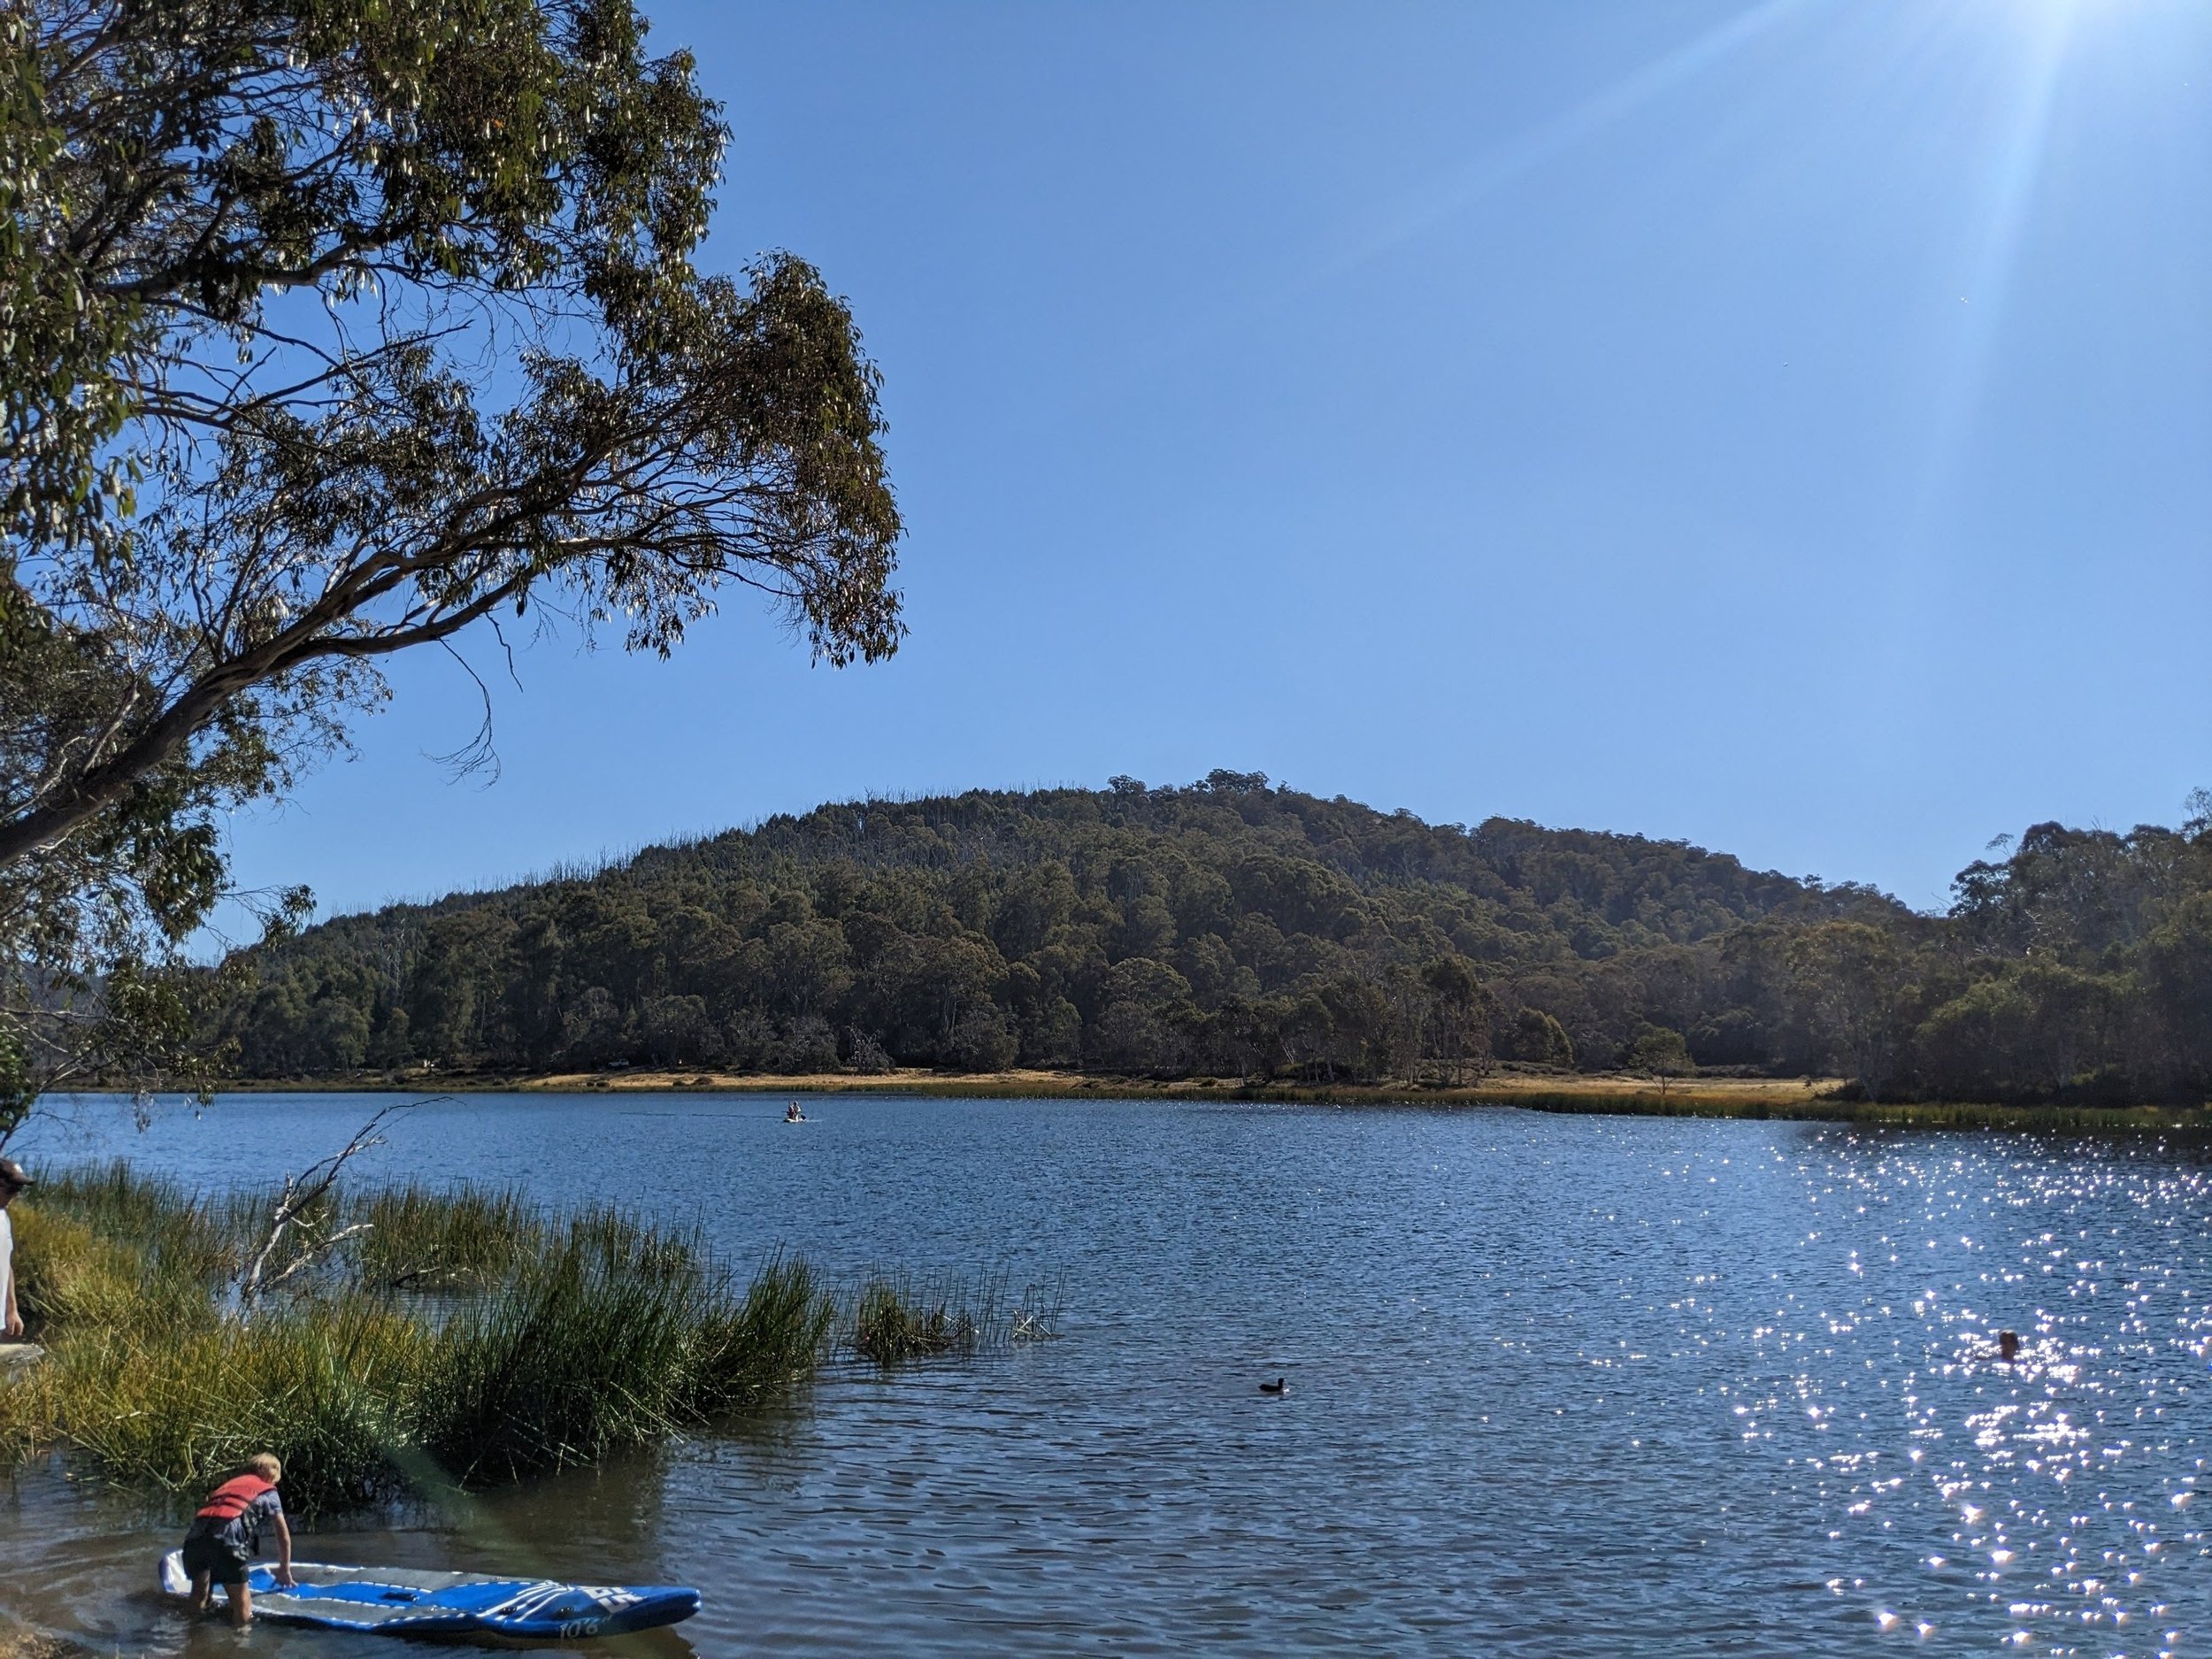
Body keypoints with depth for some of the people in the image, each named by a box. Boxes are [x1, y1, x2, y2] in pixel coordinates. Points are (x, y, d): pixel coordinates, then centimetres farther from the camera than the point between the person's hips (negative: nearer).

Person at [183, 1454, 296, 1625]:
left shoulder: (230, 1483, 37)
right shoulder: (268, 1492, 23)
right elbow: (283, 1536, 26)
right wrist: (284, 1569, 41)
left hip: (195, 1534, 5)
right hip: (227, 1539, -5)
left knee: (197, 1603, 24)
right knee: (242, 1604, 4)